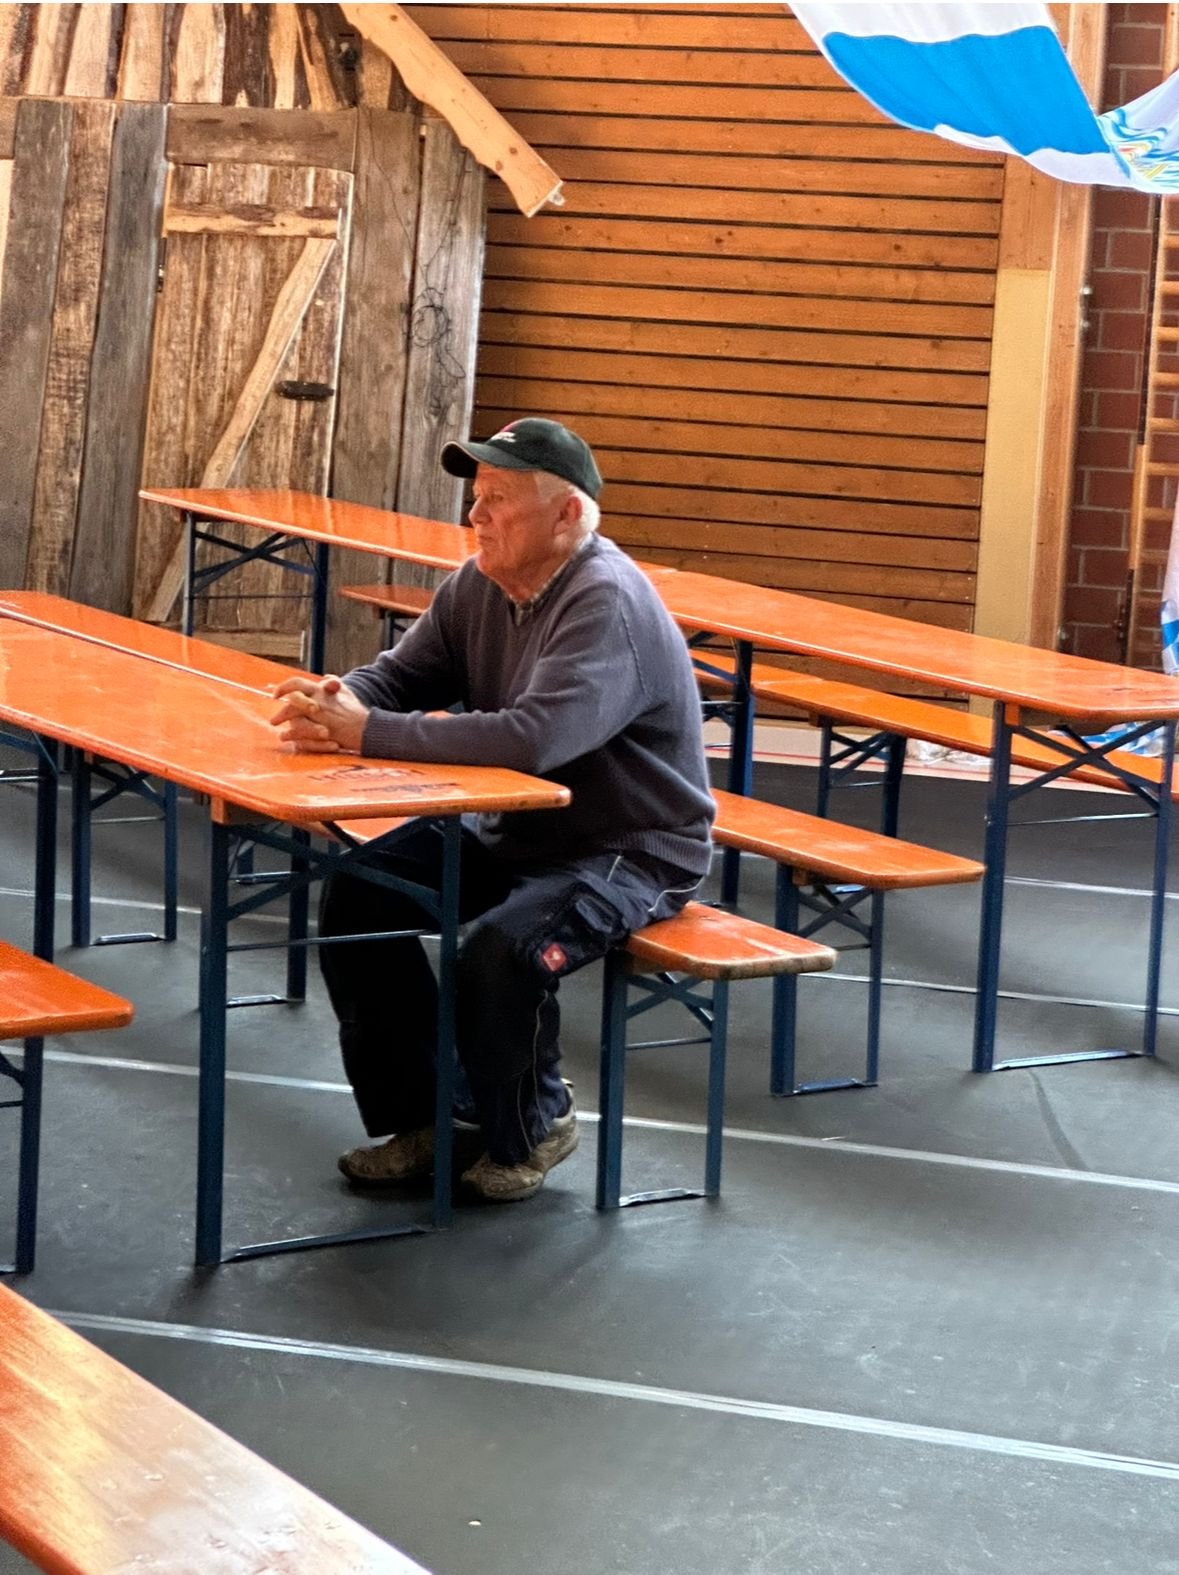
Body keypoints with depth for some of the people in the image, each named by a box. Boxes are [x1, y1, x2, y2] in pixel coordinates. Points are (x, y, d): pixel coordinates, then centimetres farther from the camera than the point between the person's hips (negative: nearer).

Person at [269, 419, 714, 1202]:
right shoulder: (479, 587, 2)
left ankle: (531, 1128, -1)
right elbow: (400, 674, 6)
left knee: (501, 948, -32)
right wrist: (337, 703, -21)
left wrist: (367, 733, -37)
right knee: (357, 893, -6)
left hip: (632, 852, -9)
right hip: (517, 830, 9)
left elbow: (532, 738, -39)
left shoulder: (607, 604, -26)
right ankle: (416, 1117, 9)